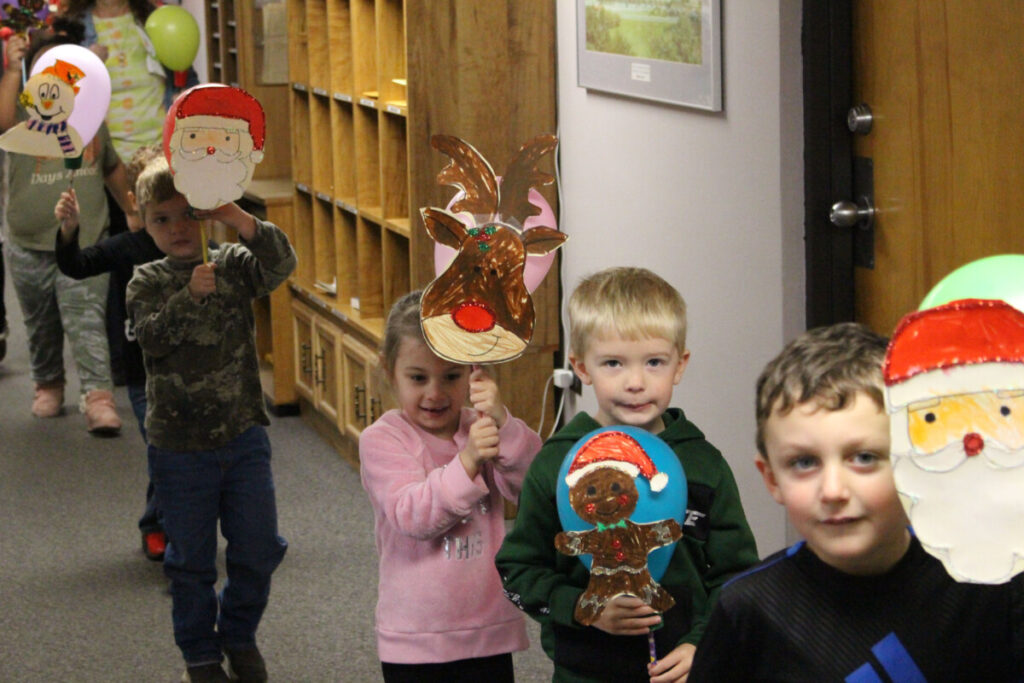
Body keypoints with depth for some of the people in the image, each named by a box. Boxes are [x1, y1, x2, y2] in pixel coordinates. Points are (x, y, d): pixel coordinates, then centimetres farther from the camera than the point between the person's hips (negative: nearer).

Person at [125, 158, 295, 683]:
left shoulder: (234, 264, 1)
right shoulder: (147, 282, -1)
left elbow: (280, 265, -18)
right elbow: (151, 337, -17)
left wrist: (240, 220, -32)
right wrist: (191, 296, -30)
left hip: (243, 436, 1)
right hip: (179, 445, -1)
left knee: (258, 550, 7)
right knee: (191, 560, 8)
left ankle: (239, 636, 31)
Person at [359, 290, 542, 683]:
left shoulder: (483, 429, 3)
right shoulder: (381, 440, -7)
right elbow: (411, 515, -21)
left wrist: (504, 425, -28)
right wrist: (467, 463, -33)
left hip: (489, 632, 3)